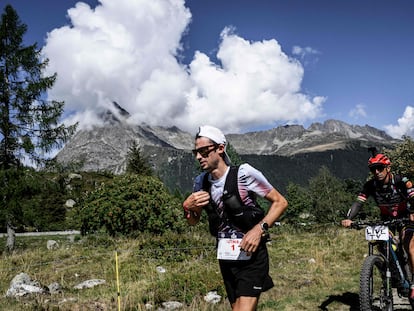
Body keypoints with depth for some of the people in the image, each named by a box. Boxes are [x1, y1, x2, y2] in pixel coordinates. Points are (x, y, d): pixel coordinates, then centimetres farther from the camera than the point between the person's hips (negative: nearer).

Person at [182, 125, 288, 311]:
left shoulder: (244, 173, -15)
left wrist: (260, 229, -21)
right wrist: (188, 207, -9)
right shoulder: (201, 182, 1)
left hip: (251, 255, -5)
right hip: (225, 257, 6)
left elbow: (280, 202, -8)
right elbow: (193, 222, 14)